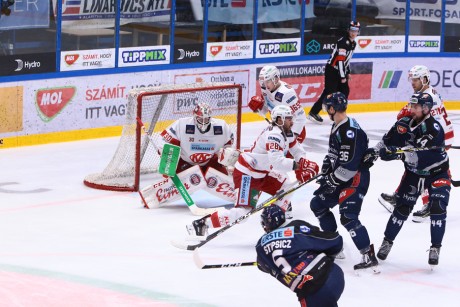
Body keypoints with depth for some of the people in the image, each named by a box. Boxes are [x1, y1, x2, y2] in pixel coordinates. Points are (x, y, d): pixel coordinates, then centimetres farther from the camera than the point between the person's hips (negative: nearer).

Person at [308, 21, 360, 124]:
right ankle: (313, 113, -10)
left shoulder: (353, 43, 11)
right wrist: (342, 77, -21)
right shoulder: (343, 42, -21)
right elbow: (340, 60, -24)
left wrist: (348, 72, 18)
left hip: (340, 70, 9)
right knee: (330, 92, -12)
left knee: (345, 91, 9)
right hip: (332, 70, -9)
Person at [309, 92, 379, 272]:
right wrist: (325, 173, 10)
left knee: (348, 217, -21)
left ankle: (369, 257, -21)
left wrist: (332, 182, -18)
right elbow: (332, 153, 21)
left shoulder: (350, 131, -24)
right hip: (340, 177, 11)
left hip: (356, 178, -11)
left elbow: (349, 164, -27)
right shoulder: (337, 127, 10)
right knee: (317, 204, 17)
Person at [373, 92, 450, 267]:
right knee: (402, 207, 1)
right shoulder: (405, 123, -12)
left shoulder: (435, 129, -29)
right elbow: (387, 142, -3)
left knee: (437, 208, -16)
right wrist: (374, 151, -23)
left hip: (437, 173, -4)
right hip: (413, 172, 4)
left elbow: (421, 157, -39)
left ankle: (435, 248, -5)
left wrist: (399, 154, -52)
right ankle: (387, 242, 15)